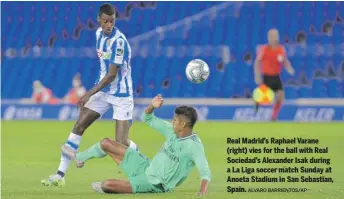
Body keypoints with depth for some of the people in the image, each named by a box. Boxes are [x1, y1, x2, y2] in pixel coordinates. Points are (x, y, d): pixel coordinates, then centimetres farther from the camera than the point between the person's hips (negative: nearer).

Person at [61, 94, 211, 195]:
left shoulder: (194, 146, -25)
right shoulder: (172, 131, 0)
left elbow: (205, 172, -35)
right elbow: (147, 119, 11)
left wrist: (203, 192, -53)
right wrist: (153, 106, -11)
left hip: (155, 185, -8)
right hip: (146, 168, 8)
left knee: (108, 185, -23)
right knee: (106, 143, 9)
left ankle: (103, 188, 17)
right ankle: (80, 158, 39)